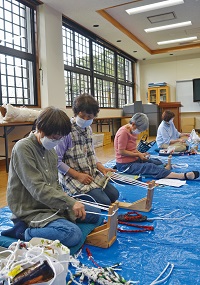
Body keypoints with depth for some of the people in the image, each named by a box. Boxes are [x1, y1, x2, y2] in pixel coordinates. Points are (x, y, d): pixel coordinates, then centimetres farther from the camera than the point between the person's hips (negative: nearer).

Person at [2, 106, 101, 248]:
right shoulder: (23, 148, -17)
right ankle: (24, 232, -9)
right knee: (74, 235, -28)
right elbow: (38, 189, -23)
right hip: (31, 211, -9)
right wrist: (70, 202, -23)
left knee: (95, 214, 12)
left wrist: (70, 204, -4)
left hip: (51, 205, 9)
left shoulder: (51, 151, 9)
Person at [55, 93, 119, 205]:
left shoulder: (88, 129, 7)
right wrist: (78, 175, -18)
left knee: (114, 194, 3)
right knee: (104, 202, -16)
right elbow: (57, 161, -18)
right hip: (72, 176, -8)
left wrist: (102, 168, 1)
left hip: (92, 174, 8)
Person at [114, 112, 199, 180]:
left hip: (133, 160, 12)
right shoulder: (123, 132, -19)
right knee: (151, 168, -22)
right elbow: (121, 151, -20)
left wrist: (140, 154, -1)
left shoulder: (132, 131, 12)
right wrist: (138, 154, -12)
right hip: (125, 165, -11)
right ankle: (184, 176, -29)